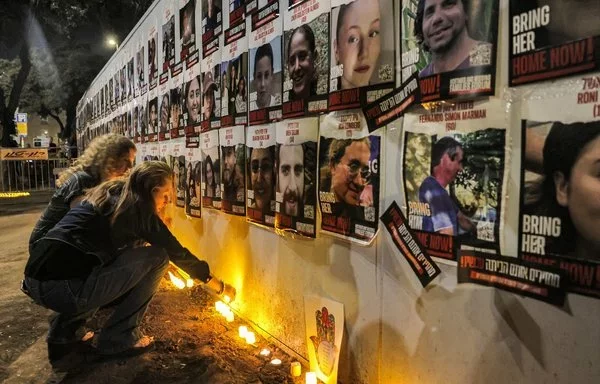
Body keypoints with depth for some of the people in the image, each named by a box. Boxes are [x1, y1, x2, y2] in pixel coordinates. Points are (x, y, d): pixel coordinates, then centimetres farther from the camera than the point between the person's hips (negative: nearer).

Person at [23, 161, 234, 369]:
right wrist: (220, 286, 16)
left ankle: (62, 335, 21)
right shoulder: (137, 208, -1)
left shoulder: (106, 195, 20)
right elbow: (177, 253, 5)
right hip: (64, 287, -9)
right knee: (157, 257, 0)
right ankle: (117, 339, 9)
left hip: (34, 280, 9)